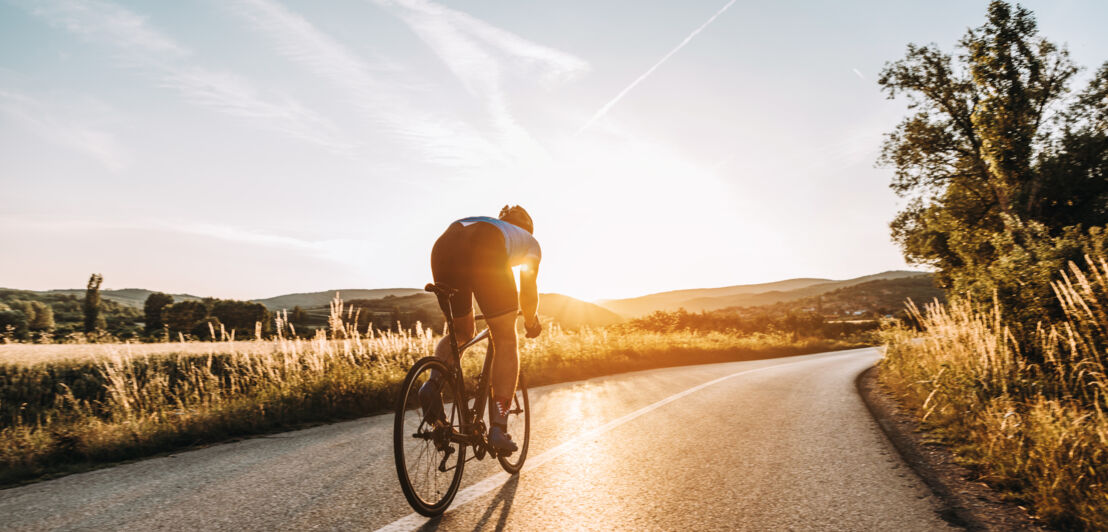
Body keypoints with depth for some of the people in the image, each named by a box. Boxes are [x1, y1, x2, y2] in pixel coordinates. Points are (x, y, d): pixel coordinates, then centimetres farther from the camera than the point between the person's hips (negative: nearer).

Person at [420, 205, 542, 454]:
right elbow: (528, 289, 30)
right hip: (484, 251, -4)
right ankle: (498, 428, -2)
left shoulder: (484, 222, 46)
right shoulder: (529, 240, 36)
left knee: (460, 333, 24)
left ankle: (434, 381, -5)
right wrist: (531, 323, 48)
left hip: (443, 246, 5)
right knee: (505, 341, 6)